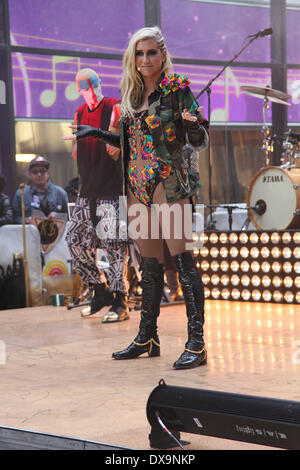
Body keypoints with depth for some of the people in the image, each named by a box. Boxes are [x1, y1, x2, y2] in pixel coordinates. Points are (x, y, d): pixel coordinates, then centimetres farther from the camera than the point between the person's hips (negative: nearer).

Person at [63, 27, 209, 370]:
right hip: (137, 187, 6)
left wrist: (194, 125, -28)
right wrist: (95, 133, 20)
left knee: (182, 258, -10)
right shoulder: (132, 93, 14)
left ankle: (196, 342, -10)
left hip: (169, 185, -6)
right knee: (149, 263, 11)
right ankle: (147, 338, 17)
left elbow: (199, 142, -7)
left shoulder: (176, 89, -4)